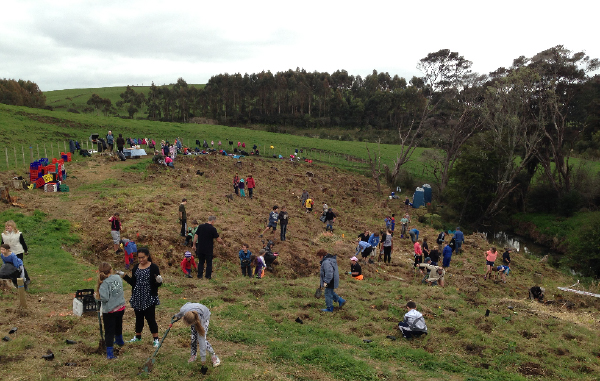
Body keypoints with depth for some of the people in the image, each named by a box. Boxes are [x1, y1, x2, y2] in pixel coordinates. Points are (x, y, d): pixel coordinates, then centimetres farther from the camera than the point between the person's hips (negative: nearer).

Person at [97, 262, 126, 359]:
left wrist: (99, 294, -9)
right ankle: (119, 341, 55)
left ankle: (110, 353, 6)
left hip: (109, 311, -6)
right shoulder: (118, 277, -4)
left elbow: (104, 298, -28)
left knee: (109, 331, 4)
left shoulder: (105, 283, -21)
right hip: (121, 307, 6)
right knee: (118, 325, 31)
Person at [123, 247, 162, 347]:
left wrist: (159, 281, -30)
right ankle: (138, 336, 33)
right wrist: (125, 276, 3)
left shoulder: (153, 267, -9)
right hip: (137, 298, 5)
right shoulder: (136, 268, 6)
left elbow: (158, 284, -8)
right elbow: (133, 283, 12)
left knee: (151, 318, -1)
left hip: (149, 298, -5)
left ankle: (155, 339, 9)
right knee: (139, 317, 17)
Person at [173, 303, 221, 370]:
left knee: (202, 338, -15)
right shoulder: (183, 310, -38)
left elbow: (201, 339, -38)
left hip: (205, 316, -4)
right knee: (194, 336, -7)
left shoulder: (199, 320, -44)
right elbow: (187, 304, -11)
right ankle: (193, 355, 13)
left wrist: (203, 358, -34)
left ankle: (214, 356, -2)